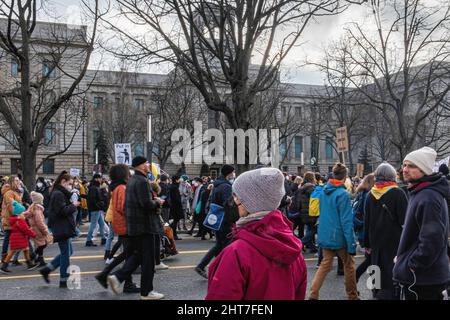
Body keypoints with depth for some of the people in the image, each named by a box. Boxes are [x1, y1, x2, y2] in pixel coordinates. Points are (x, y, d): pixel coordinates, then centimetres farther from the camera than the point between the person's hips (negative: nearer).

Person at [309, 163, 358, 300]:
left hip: (325, 235, 6)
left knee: (325, 264, 13)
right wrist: (351, 245, -15)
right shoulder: (343, 194, -18)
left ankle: (313, 294, 4)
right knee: (349, 264, 13)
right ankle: (352, 295, 26)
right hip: (339, 236, -6)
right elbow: (346, 221, -19)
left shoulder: (324, 191, 2)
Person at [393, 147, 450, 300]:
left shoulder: (428, 198, -22)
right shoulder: (420, 193, 12)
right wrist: (404, 257, 16)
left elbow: (432, 241, -28)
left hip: (422, 279, -10)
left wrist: (412, 266, -19)